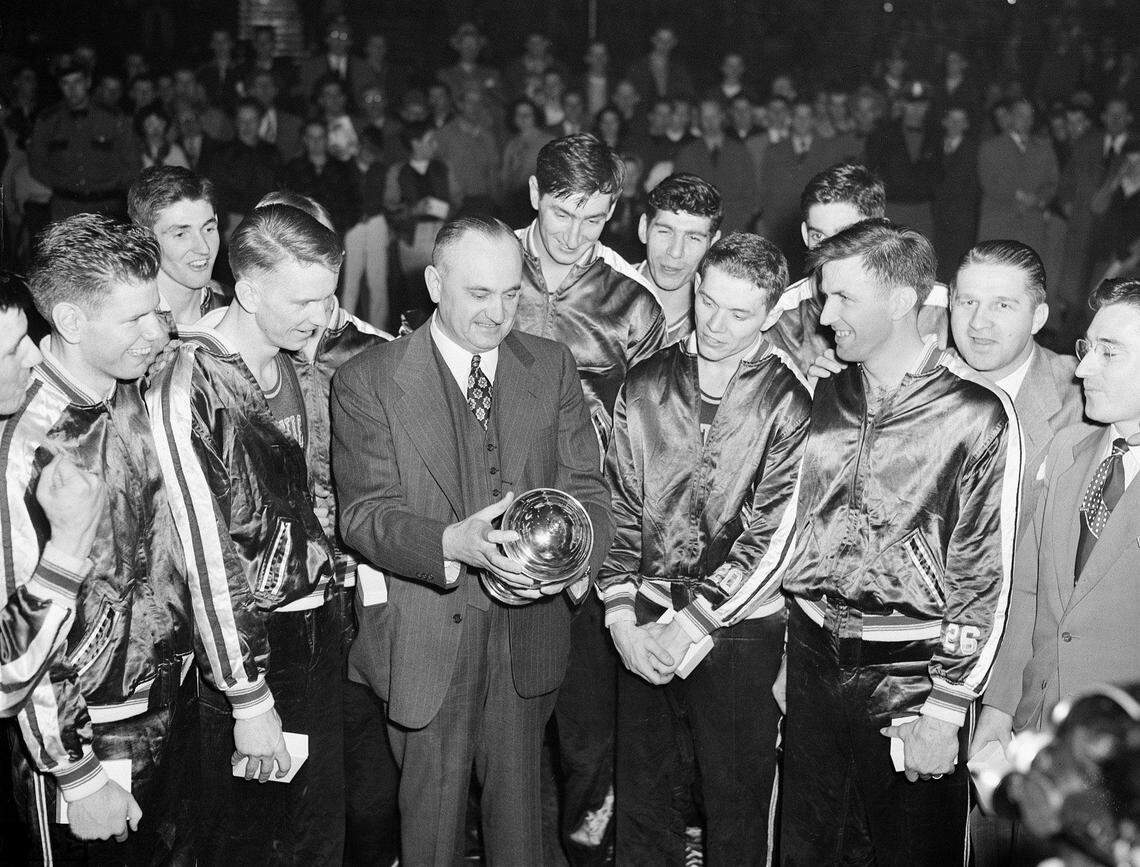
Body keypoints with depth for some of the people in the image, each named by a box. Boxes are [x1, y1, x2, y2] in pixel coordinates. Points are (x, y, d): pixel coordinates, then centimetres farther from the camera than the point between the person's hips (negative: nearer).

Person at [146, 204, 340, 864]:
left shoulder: (290, 362, 5)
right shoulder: (190, 388, -20)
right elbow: (206, 558, -20)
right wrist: (249, 703, -18)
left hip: (316, 623, 7)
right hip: (249, 642, -7)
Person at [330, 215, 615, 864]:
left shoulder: (553, 367, 4)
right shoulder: (367, 381, -7)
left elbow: (585, 485, 2)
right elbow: (365, 514, -13)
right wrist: (454, 543, -31)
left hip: (529, 633, 3)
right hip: (426, 638, -2)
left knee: (519, 802, 17)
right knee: (432, 814, 11)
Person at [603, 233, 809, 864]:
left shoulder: (788, 402, -7)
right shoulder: (645, 385, 5)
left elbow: (773, 536, -11)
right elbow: (618, 503, 4)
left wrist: (691, 625, -14)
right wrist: (621, 611, -6)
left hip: (739, 628, -3)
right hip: (644, 625, 3)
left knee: (735, 809, 8)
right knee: (641, 794, 13)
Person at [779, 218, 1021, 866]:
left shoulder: (977, 414, -10)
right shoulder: (827, 399, 7)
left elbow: (984, 574, -11)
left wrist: (946, 707, -13)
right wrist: (783, 654, 11)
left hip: (910, 675, -5)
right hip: (811, 663, 5)